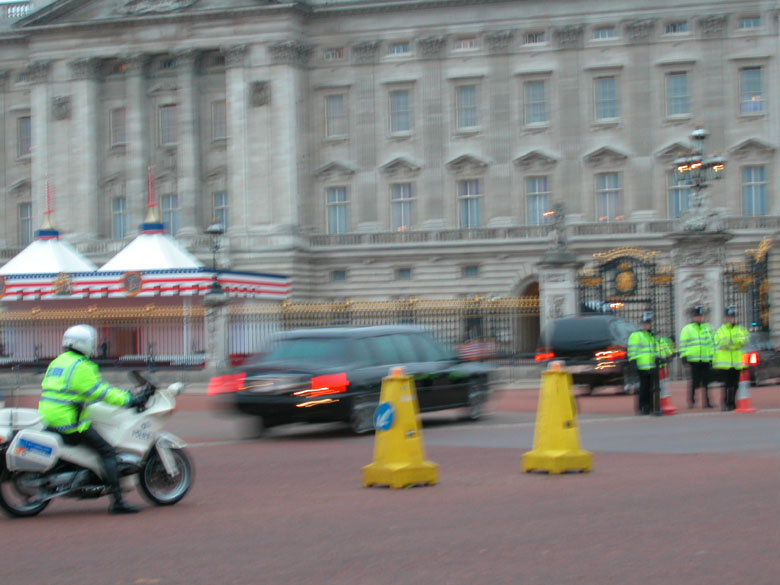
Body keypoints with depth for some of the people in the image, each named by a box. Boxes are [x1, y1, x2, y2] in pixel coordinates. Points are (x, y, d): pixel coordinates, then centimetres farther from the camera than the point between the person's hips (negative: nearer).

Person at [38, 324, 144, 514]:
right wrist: (128, 399, -8)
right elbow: (100, 391, -14)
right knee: (107, 450, -9)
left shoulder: (57, 362, 17)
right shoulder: (81, 367, -12)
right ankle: (117, 501, -15)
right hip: (68, 421, -9)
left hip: (49, 419, 9)